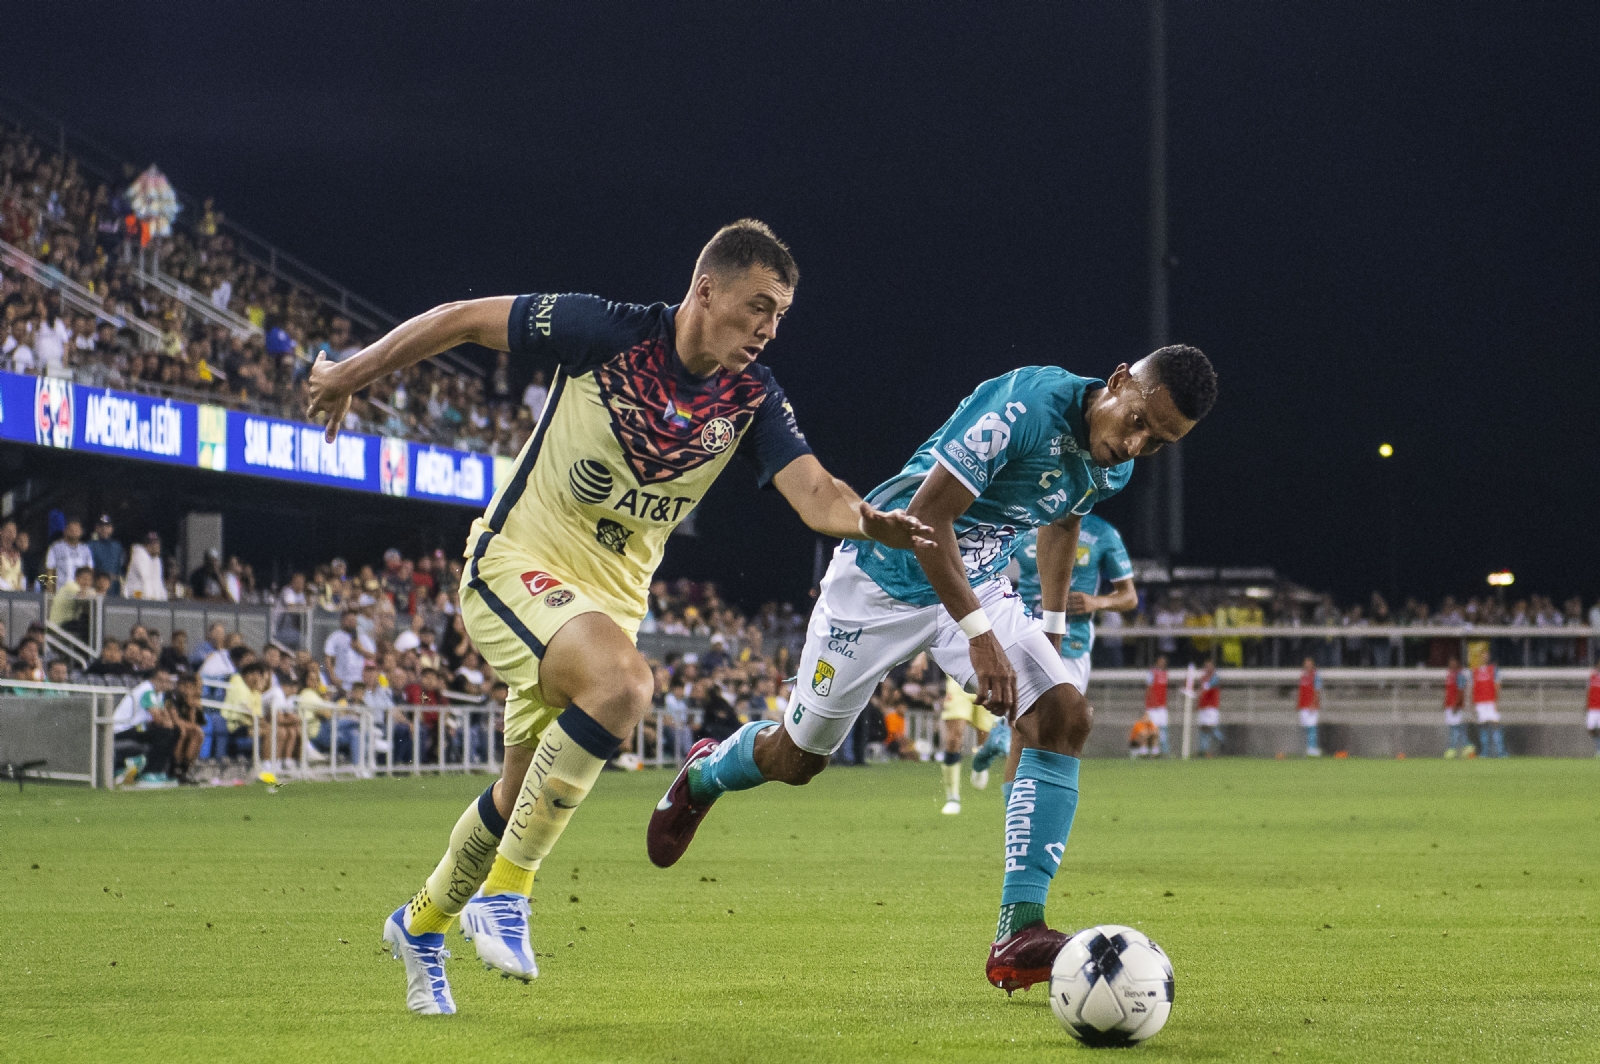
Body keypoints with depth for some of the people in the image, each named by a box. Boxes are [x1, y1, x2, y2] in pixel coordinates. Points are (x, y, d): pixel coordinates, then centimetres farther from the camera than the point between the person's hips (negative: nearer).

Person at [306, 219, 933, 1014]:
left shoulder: (752, 398, -5)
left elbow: (815, 494, -18)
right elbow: (465, 319, -8)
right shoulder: (608, 334, -17)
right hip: (516, 563, -6)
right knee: (622, 681, -33)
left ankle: (421, 924, 41)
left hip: (611, 597, 6)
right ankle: (504, 890, -21)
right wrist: (352, 373, -2)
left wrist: (870, 521, -40)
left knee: (523, 796, 14)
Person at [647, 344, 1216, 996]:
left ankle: (1019, 932, -20)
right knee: (797, 758, 7)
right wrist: (979, 636, -35)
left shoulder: (1115, 466, -6)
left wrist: (1051, 629, 15)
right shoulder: (1027, 405, -32)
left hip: (979, 587, 6)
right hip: (885, 577, -6)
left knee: (1064, 713, -18)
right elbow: (927, 516, -32)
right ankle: (703, 777, 45)